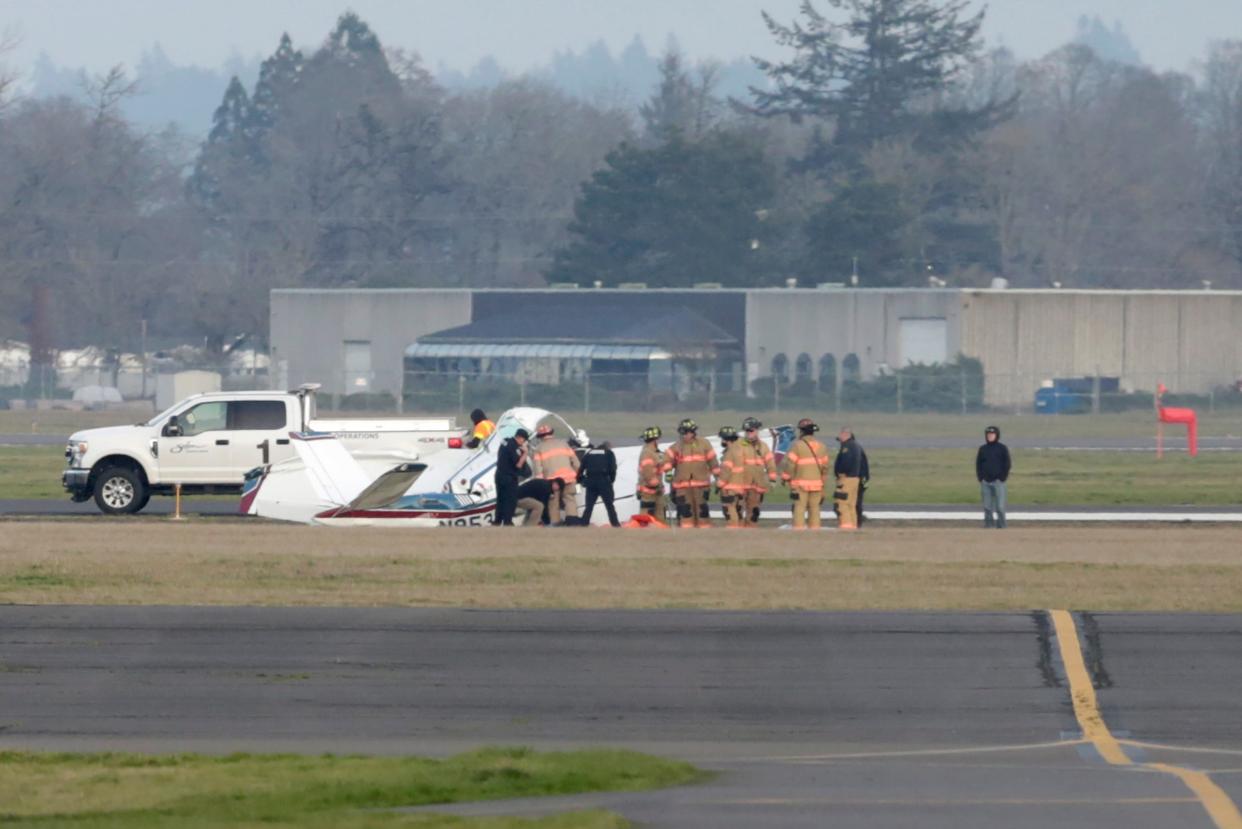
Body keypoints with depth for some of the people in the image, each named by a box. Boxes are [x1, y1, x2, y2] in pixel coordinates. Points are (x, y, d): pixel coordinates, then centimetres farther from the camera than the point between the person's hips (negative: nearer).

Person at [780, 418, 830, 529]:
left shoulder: (797, 446, -9)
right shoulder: (821, 447, 9)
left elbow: (789, 464, -10)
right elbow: (825, 466, 12)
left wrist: (785, 477, 4)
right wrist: (823, 481, 22)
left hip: (800, 483, -5)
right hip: (817, 483, 5)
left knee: (799, 508, -5)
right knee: (814, 508, 8)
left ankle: (798, 528, -11)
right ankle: (814, 528, 7)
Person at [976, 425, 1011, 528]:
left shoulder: (1002, 448, 2)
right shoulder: (983, 449, 11)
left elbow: (1007, 464, 1)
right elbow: (978, 464, 14)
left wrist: (1003, 478, -7)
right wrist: (980, 477, 2)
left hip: (998, 481, -3)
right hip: (985, 481, 3)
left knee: (1000, 505, -7)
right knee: (987, 505, 2)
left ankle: (1001, 523, -4)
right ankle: (988, 522, 7)